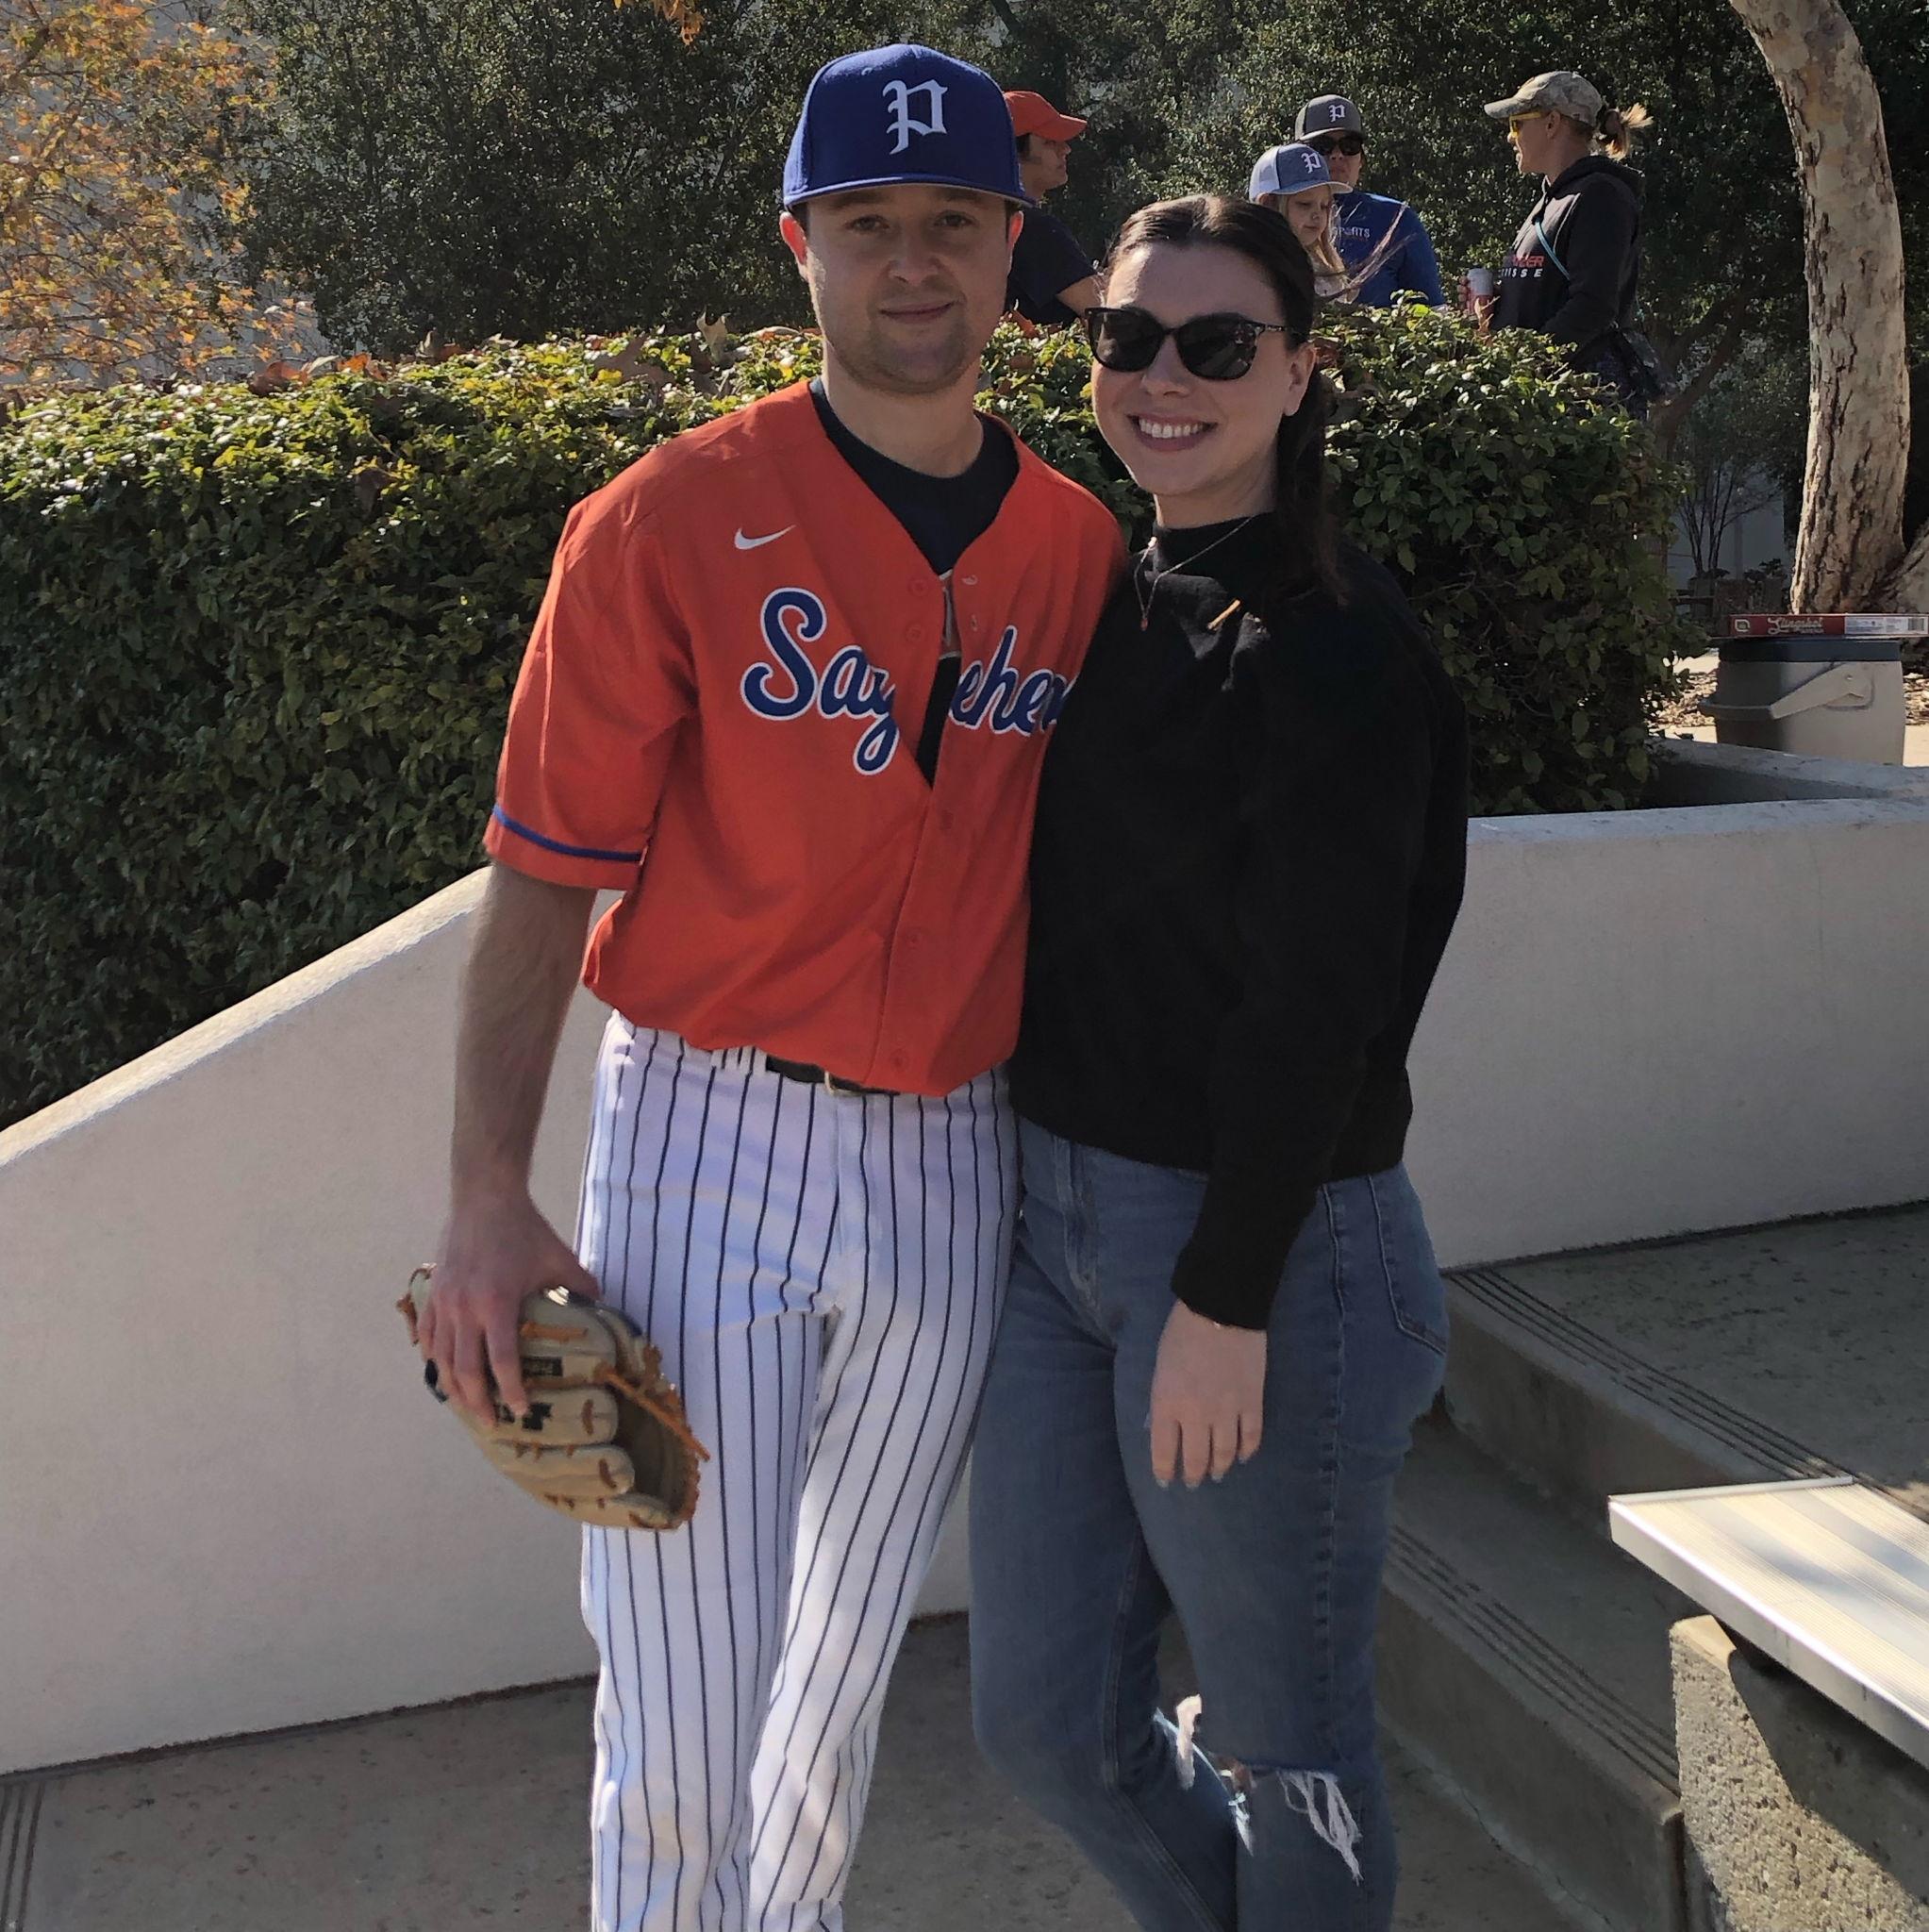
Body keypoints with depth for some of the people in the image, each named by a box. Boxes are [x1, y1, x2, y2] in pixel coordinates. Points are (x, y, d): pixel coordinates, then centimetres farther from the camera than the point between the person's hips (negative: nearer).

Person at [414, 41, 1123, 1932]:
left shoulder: (1078, 544, 4)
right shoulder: (671, 520, -9)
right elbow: (542, 878, -8)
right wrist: (488, 1200, -13)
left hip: (953, 1167, 4)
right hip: (709, 1143, -3)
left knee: (845, 1667, 19)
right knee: (684, 1715, 1)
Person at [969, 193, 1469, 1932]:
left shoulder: (1336, 645, -13)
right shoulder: (1119, 609, 11)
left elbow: (1316, 1005, -17)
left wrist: (1225, 1295, -17)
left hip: (1263, 1244, -8)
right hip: (1067, 1217, 8)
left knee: (1287, 1747, 10)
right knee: (1044, 1720, 16)